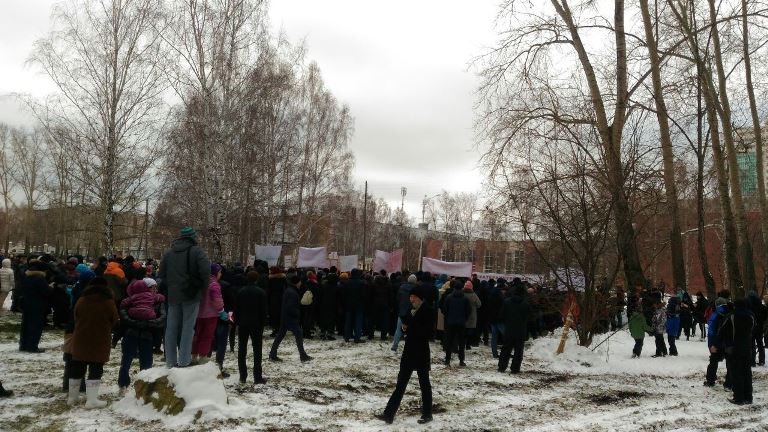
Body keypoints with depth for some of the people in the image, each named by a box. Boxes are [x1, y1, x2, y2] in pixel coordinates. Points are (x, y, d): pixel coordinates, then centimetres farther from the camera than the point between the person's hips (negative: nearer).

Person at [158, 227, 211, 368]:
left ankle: (171, 360, 13)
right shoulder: (196, 251, -7)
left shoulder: (169, 253, 13)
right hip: (191, 295, -5)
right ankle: (184, 360, -3)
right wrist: (202, 287, -3)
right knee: (187, 327, -1)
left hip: (173, 295, 5)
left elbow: (161, 275, 16)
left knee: (171, 327, 10)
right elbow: (206, 272, -18)